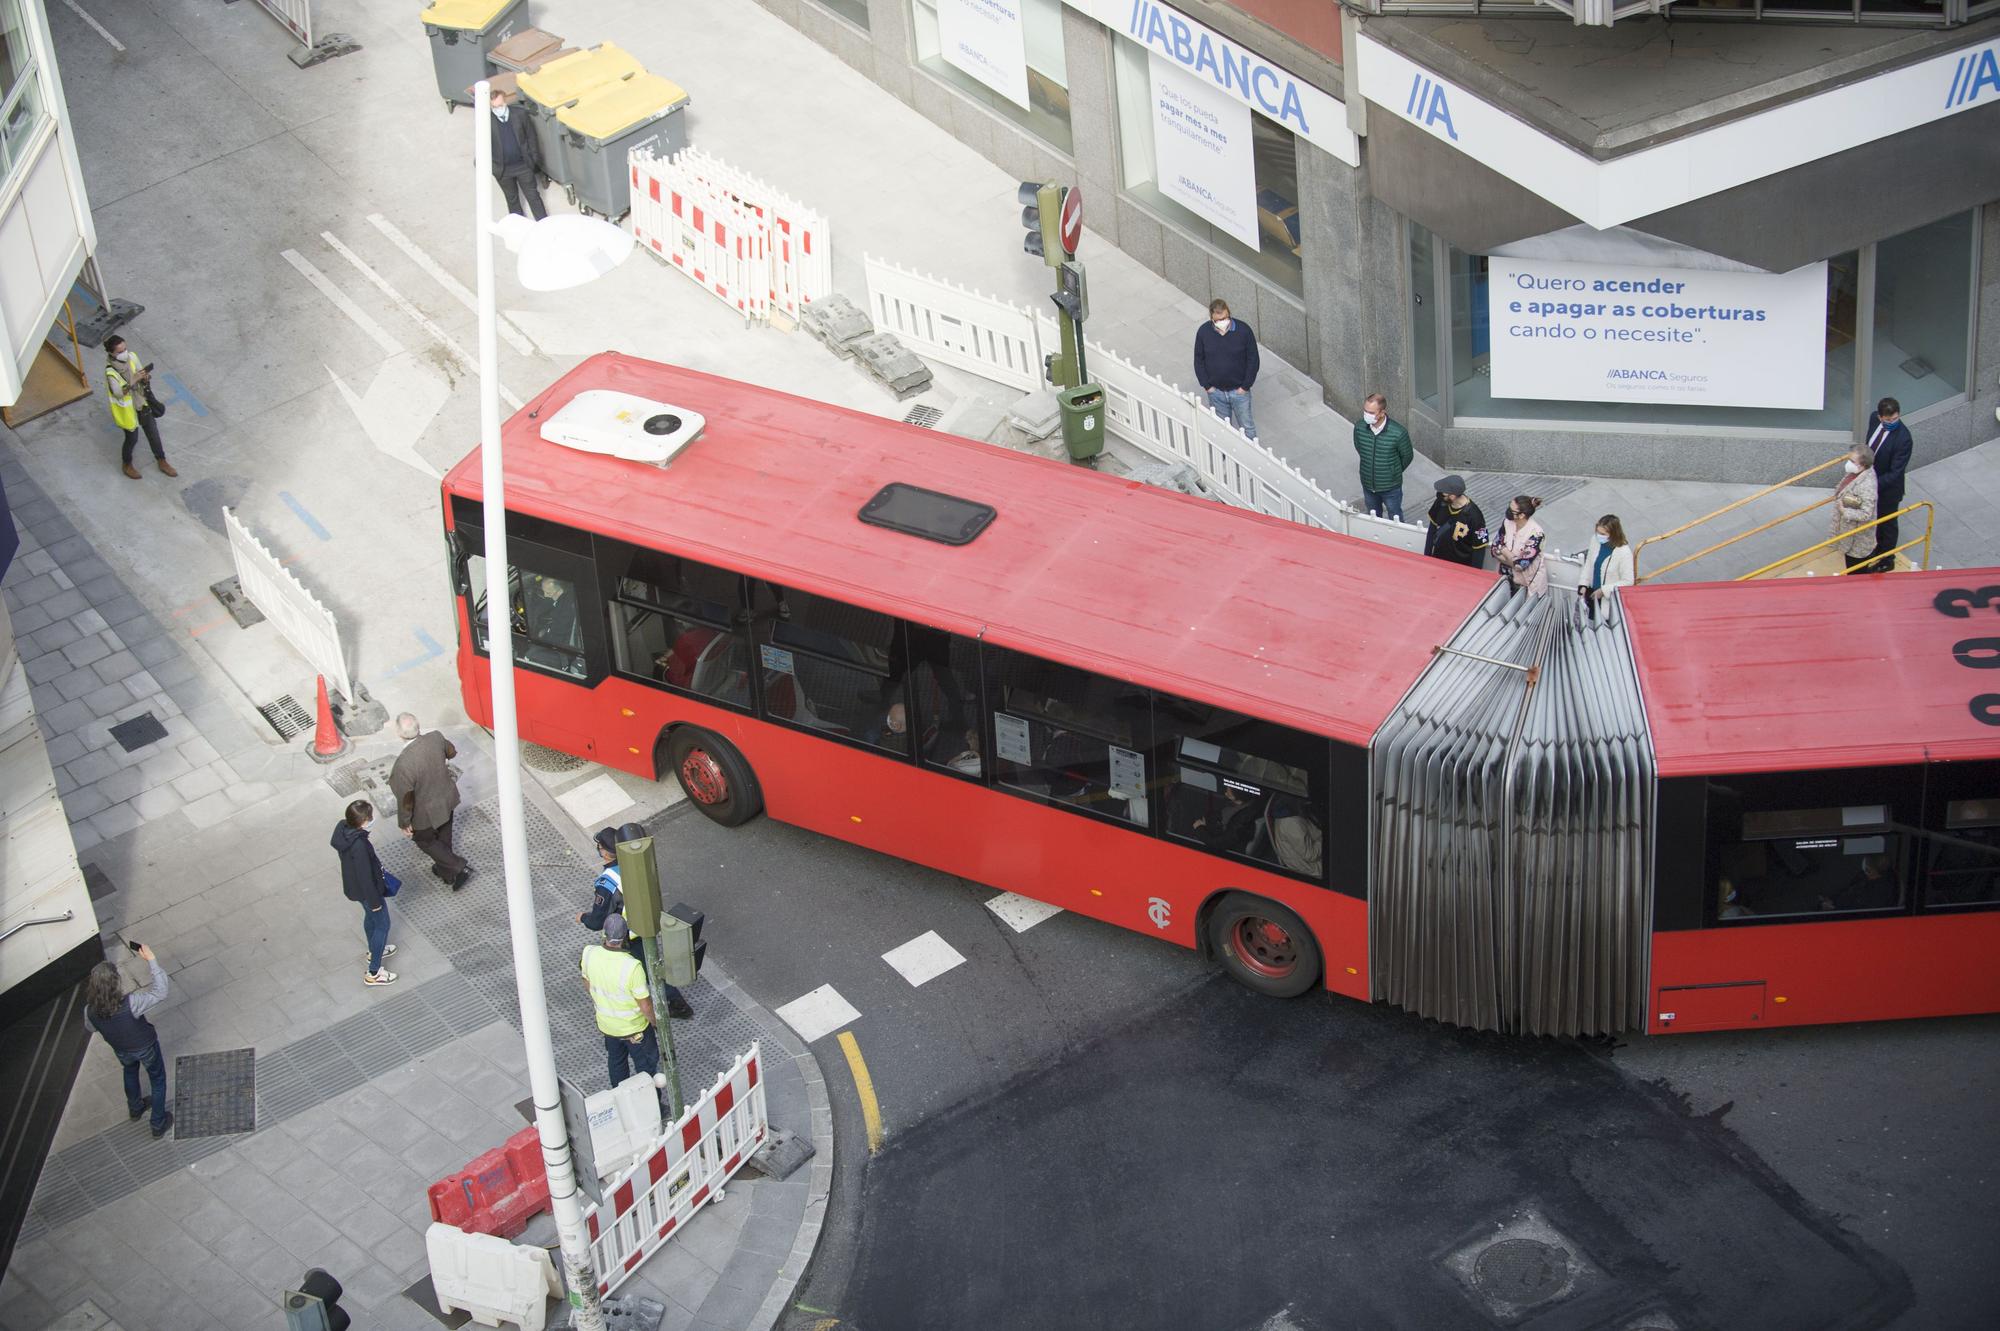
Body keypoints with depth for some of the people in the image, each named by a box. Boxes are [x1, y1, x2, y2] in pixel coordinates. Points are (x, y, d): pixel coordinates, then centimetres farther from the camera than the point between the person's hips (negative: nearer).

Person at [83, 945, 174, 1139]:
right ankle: (158, 1125, 39)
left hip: (121, 1050, 4)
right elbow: (160, 991, -36)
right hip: (145, 1048, -4)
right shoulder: (130, 1004, -44)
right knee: (157, 1080, 24)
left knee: (130, 1072, 37)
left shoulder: (91, 1010, -29)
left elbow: (90, 1028, -5)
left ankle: (135, 1109, 61)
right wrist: (151, 960, -34)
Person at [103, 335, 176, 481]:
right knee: (132, 438, 15)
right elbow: (118, 392, -37)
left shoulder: (131, 357, -15)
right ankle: (127, 465, 43)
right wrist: (133, 380, -48)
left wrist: (145, 377, -25)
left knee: (153, 433, 17)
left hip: (142, 403, 5)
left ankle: (162, 462, 38)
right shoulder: (110, 371, -32)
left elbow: (141, 374, -1)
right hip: (128, 409, -5)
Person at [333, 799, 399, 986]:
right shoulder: (359, 846, -41)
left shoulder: (342, 827, -15)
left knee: (370, 917, 32)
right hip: (365, 889, -8)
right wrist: (374, 901, -15)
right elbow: (365, 877, -29)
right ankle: (373, 973, 24)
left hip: (352, 883, 8)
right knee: (382, 924, 12)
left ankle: (374, 951, 57)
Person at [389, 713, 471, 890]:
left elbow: (405, 799, -26)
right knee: (444, 837, 32)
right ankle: (445, 871, 57)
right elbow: (451, 753, 1)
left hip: (426, 813, -6)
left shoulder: (403, 764, -41)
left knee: (426, 841, 27)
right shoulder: (436, 738, -25)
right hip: (447, 799, 6)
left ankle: (460, 868, 27)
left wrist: (404, 823, -8)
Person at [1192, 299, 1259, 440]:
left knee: (1247, 426, 12)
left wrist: (1245, 386, -11)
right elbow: (1199, 360, -1)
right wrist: (1206, 385, -5)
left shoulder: (1243, 330, -19)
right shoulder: (1203, 332, -13)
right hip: (1216, 392, 2)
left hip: (1239, 390, -1)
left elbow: (1253, 359, -10)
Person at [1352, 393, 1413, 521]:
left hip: (1391, 487, -3)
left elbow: (1407, 456, -9)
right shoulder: (1359, 427, -18)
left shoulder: (1398, 433, -29)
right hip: (1368, 485, 3)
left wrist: (1394, 472, 6)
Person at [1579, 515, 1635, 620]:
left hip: (1610, 598, -5)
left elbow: (1627, 582, -19)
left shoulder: (1624, 552, -26)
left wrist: (1603, 591, -19)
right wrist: (1583, 585, -5)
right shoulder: (1595, 540, -11)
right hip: (1592, 593, 5)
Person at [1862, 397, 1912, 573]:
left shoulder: (1903, 439, -35)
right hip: (1872, 481, 6)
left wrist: (1874, 484, -35)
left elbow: (1895, 473, -30)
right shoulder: (1874, 419, -15)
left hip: (1888, 488, -6)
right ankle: (1880, 547, 54)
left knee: (1887, 524, 16)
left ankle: (1887, 560, 38)